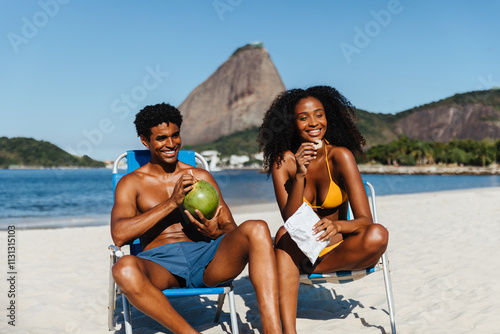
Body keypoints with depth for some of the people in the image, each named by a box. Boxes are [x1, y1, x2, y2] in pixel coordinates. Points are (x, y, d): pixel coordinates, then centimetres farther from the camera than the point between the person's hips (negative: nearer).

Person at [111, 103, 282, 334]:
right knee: (124, 269, -38)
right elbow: (119, 235, -5)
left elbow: (230, 227, 16)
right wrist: (172, 202, -9)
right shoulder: (131, 183, 12)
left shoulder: (201, 177, 19)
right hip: (160, 262, -2)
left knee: (256, 229, -27)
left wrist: (215, 233, -11)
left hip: (205, 256, 3)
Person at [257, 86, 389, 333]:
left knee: (378, 235, -29)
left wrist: (338, 225, -42)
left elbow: (365, 220, -20)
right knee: (284, 234, -32)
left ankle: (308, 268, -17)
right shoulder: (282, 161, -9)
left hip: (338, 249, 0)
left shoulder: (340, 156, -14)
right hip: (300, 248, 1)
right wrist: (300, 175, -30)